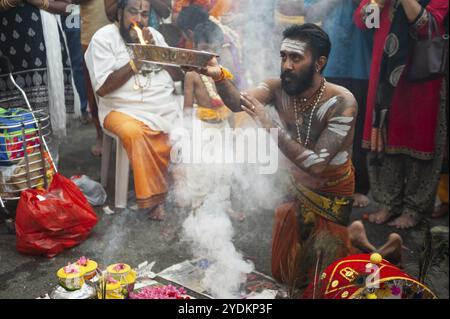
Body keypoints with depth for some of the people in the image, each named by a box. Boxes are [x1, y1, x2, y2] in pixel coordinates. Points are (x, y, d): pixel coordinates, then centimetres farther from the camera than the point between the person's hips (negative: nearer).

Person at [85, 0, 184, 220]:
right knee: (135, 133, -36)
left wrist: (155, 50, -5)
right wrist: (138, 59, -11)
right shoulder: (104, 38, -1)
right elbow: (102, 88, -11)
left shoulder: (155, 35, 15)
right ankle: (154, 198, -20)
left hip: (165, 107, 5)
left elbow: (178, 75, 9)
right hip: (124, 110, -4)